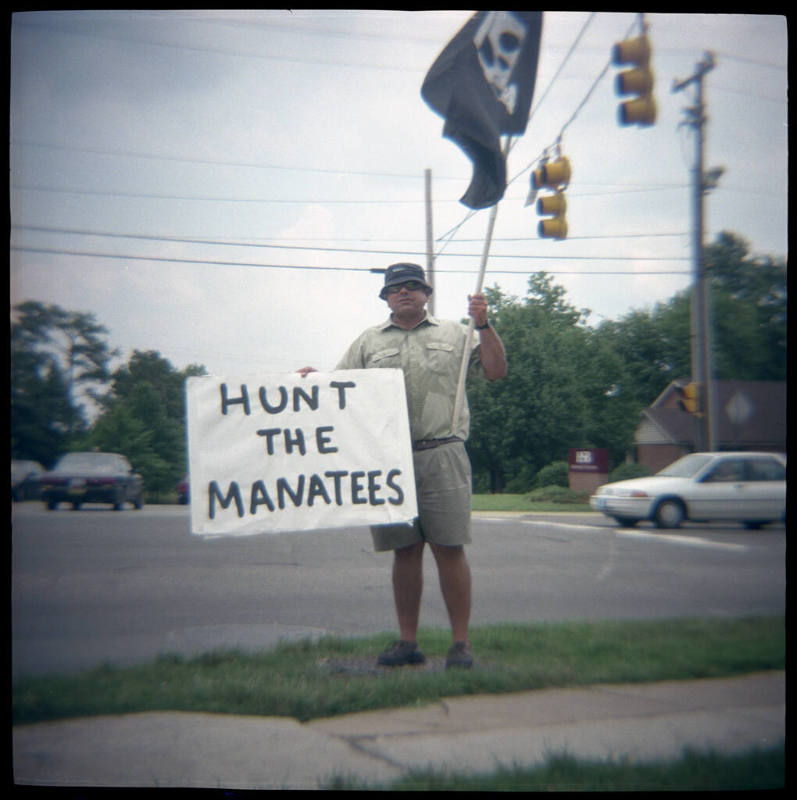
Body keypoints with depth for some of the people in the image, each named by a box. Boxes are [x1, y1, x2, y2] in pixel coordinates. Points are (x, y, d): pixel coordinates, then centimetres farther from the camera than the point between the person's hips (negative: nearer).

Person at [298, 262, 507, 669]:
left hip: (442, 455, -2)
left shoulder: (454, 334, 14)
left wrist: (483, 325, -3)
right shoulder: (368, 341, 17)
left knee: (449, 549, -4)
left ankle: (461, 642, 3)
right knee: (405, 551, 6)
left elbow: (496, 371, 7)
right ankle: (408, 640, 14)